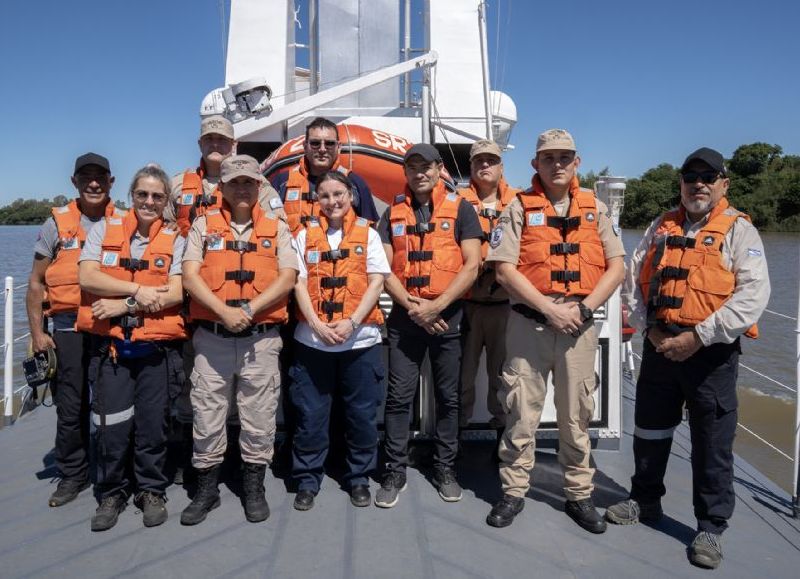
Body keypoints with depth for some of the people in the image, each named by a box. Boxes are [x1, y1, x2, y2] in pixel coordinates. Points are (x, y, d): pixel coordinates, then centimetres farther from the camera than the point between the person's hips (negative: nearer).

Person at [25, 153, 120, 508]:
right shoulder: (58, 223, 5)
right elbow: (36, 282, 7)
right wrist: (37, 332, 1)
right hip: (70, 328, 0)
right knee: (70, 407, 6)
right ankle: (72, 475, 23)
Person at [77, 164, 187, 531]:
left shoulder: (175, 240, 3)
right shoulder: (104, 230, 6)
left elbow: (175, 295, -8)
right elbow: (87, 277, -6)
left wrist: (124, 305, -14)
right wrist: (138, 289, -14)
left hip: (157, 349, 0)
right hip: (110, 347, 1)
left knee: (152, 425, 8)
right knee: (112, 427, 5)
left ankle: (152, 491, 26)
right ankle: (112, 494, 25)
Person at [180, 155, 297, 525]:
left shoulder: (277, 228, 7)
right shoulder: (203, 225, 8)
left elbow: (287, 278, -3)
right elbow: (190, 276, -2)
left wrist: (250, 308, -15)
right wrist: (223, 311, -16)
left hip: (261, 338, 0)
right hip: (211, 338, 1)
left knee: (259, 417, 7)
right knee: (206, 416, 7)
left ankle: (254, 488, 24)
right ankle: (206, 489, 25)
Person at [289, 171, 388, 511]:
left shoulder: (368, 234, 6)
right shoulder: (306, 235, 7)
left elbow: (376, 282, -1)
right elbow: (299, 283, 2)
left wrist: (351, 322, -13)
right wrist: (317, 325, -12)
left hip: (360, 339, 0)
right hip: (312, 339, 1)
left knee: (362, 413, 7)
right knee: (310, 413, 6)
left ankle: (359, 479, 24)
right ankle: (307, 480, 22)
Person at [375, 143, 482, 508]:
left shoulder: (460, 208, 1)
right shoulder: (393, 212, 8)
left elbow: (472, 266, -7)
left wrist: (435, 306, -13)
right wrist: (411, 306, -11)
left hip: (448, 316, -1)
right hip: (404, 316, 2)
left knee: (448, 397, 9)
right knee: (399, 396, 4)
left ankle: (445, 468, 24)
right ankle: (395, 471, 16)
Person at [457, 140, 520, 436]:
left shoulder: (519, 202, 9)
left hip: (505, 301, 1)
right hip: (466, 301, -1)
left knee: (503, 371, 10)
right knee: (462, 370, 6)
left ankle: (503, 428, 24)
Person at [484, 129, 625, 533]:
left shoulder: (595, 208, 10)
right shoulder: (520, 207, 1)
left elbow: (616, 267, 7)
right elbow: (504, 270, -8)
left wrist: (584, 307, -8)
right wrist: (550, 309, -14)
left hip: (579, 327, 2)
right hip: (529, 324, -2)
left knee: (577, 415, 11)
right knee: (521, 413, 4)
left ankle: (579, 495, 26)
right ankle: (514, 492, 20)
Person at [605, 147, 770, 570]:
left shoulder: (739, 230, -3)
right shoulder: (661, 227, 11)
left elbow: (753, 294, -14)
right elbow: (634, 278, 9)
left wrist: (699, 336, -18)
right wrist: (650, 329, -5)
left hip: (712, 351, -4)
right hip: (659, 345, 5)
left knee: (712, 444, 3)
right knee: (650, 430, 16)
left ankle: (710, 527, 19)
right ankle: (645, 501, 35)